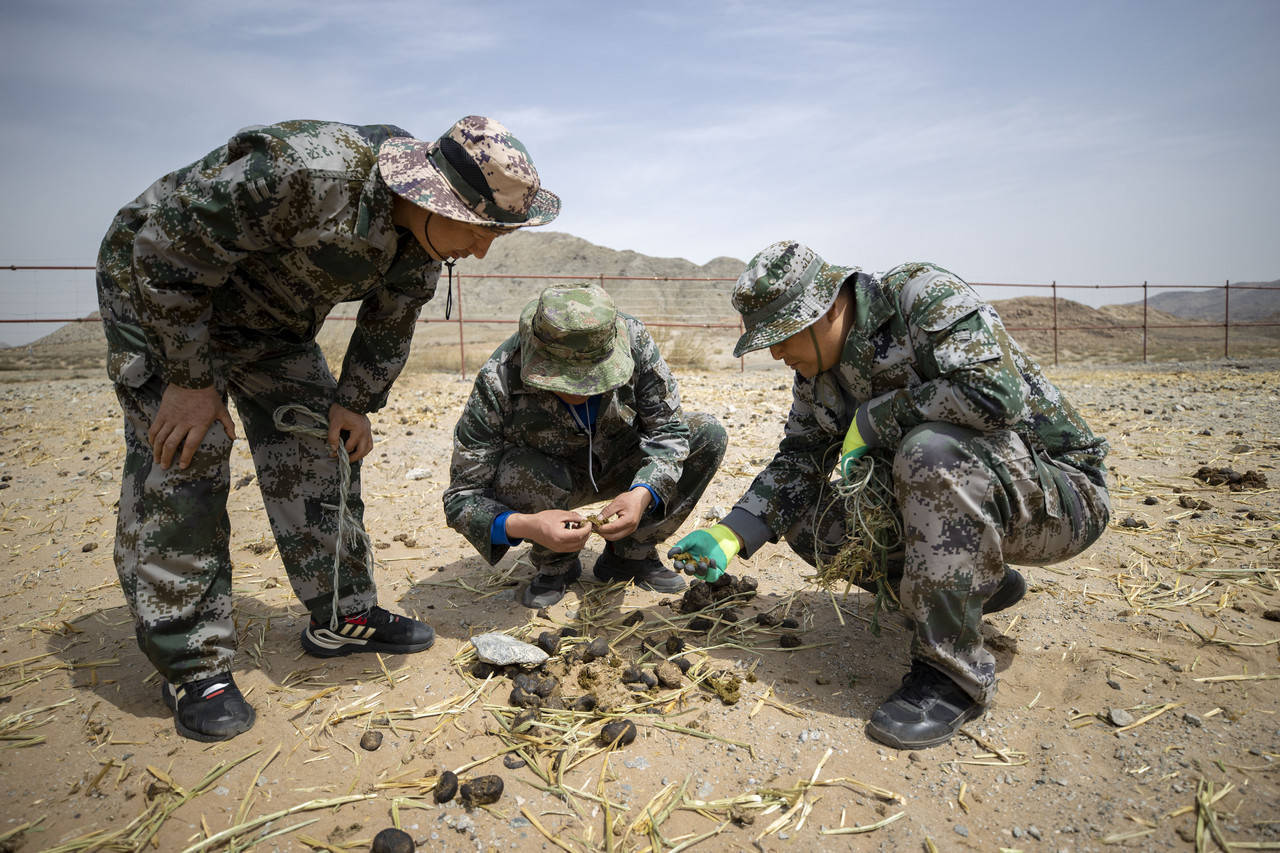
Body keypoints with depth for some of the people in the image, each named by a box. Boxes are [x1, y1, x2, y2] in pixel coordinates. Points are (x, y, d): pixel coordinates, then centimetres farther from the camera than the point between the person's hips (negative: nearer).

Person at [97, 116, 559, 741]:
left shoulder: (424, 242, -13)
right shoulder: (302, 172, -39)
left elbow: (387, 327, 3)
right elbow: (168, 256, -31)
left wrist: (354, 404, 0)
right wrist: (190, 380, -25)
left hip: (269, 319, 7)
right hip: (156, 286, -7)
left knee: (320, 450, 1)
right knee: (183, 457, -15)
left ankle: (341, 617, 14)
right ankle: (191, 666, -4)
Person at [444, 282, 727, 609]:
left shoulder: (633, 340, -28)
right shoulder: (498, 382, -33)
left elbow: (668, 428, -19)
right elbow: (462, 497, -29)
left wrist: (642, 494, -38)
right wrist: (524, 526, -49)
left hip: (618, 468, 3)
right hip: (550, 476, -2)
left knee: (708, 435, -18)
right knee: (518, 471, -37)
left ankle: (630, 554, -2)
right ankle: (554, 565, -4)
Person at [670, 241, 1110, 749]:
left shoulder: (923, 294, -20)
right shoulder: (816, 371, 3)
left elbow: (996, 392, -34)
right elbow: (799, 459, 5)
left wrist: (872, 419, -22)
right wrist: (733, 534, -10)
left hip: (1060, 495, -7)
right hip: (952, 491, 8)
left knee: (931, 450, -37)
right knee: (806, 520, -5)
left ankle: (951, 673, -23)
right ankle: (978, 582, 11)